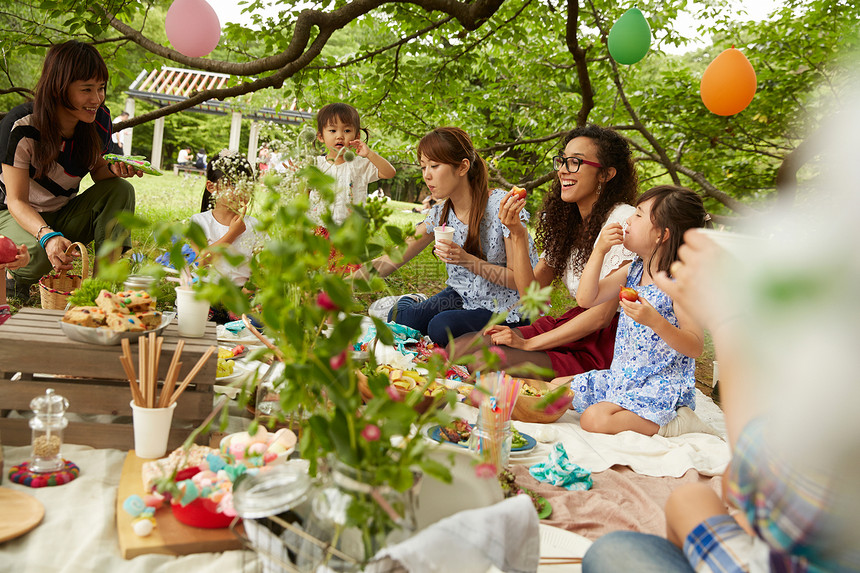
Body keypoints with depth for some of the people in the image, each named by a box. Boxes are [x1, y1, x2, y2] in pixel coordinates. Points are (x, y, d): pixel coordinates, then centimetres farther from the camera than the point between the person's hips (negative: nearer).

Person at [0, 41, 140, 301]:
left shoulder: (99, 118, -12)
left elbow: (97, 170, 4)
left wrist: (114, 169, -23)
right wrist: (48, 236, -46)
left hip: (63, 215, 5)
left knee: (121, 190, -20)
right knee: (42, 251, -37)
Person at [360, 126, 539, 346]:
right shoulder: (440, 213, -2)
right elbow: (392, 260, -1)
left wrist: (468, 260, -32)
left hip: (507, 310, -5)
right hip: (463, 298, 5)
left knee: (442, 326, -30)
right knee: (398, 317, -16)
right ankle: (410, 302, 17)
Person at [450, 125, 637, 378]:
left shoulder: (622, 220, -15)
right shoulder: (564, 222, 9)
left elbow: (602, 314, -18)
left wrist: (529, 343, -15)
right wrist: (518, 235, -9)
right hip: (570, 327, 7)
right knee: (459, 348, -7)